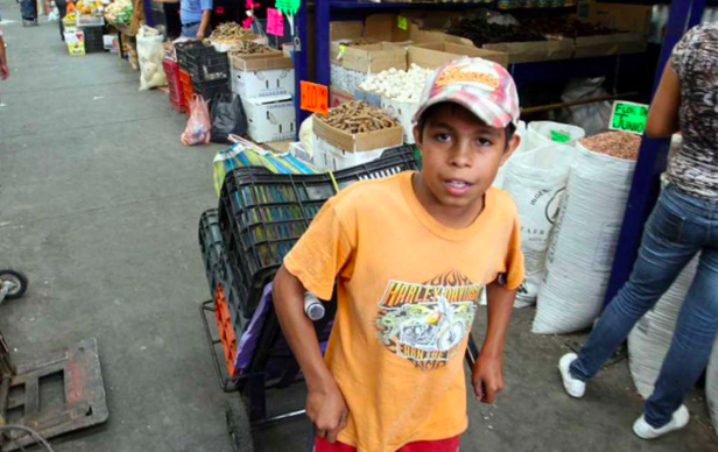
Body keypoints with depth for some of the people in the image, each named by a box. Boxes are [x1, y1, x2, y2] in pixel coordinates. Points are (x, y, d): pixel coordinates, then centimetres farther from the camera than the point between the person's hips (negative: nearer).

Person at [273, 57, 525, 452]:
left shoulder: (503, 214, -16)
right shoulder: (360, 210, -31)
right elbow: (287, 286, -18)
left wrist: (491, 353, 7)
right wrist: (320, 385, -16)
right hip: (355, 414, -3)